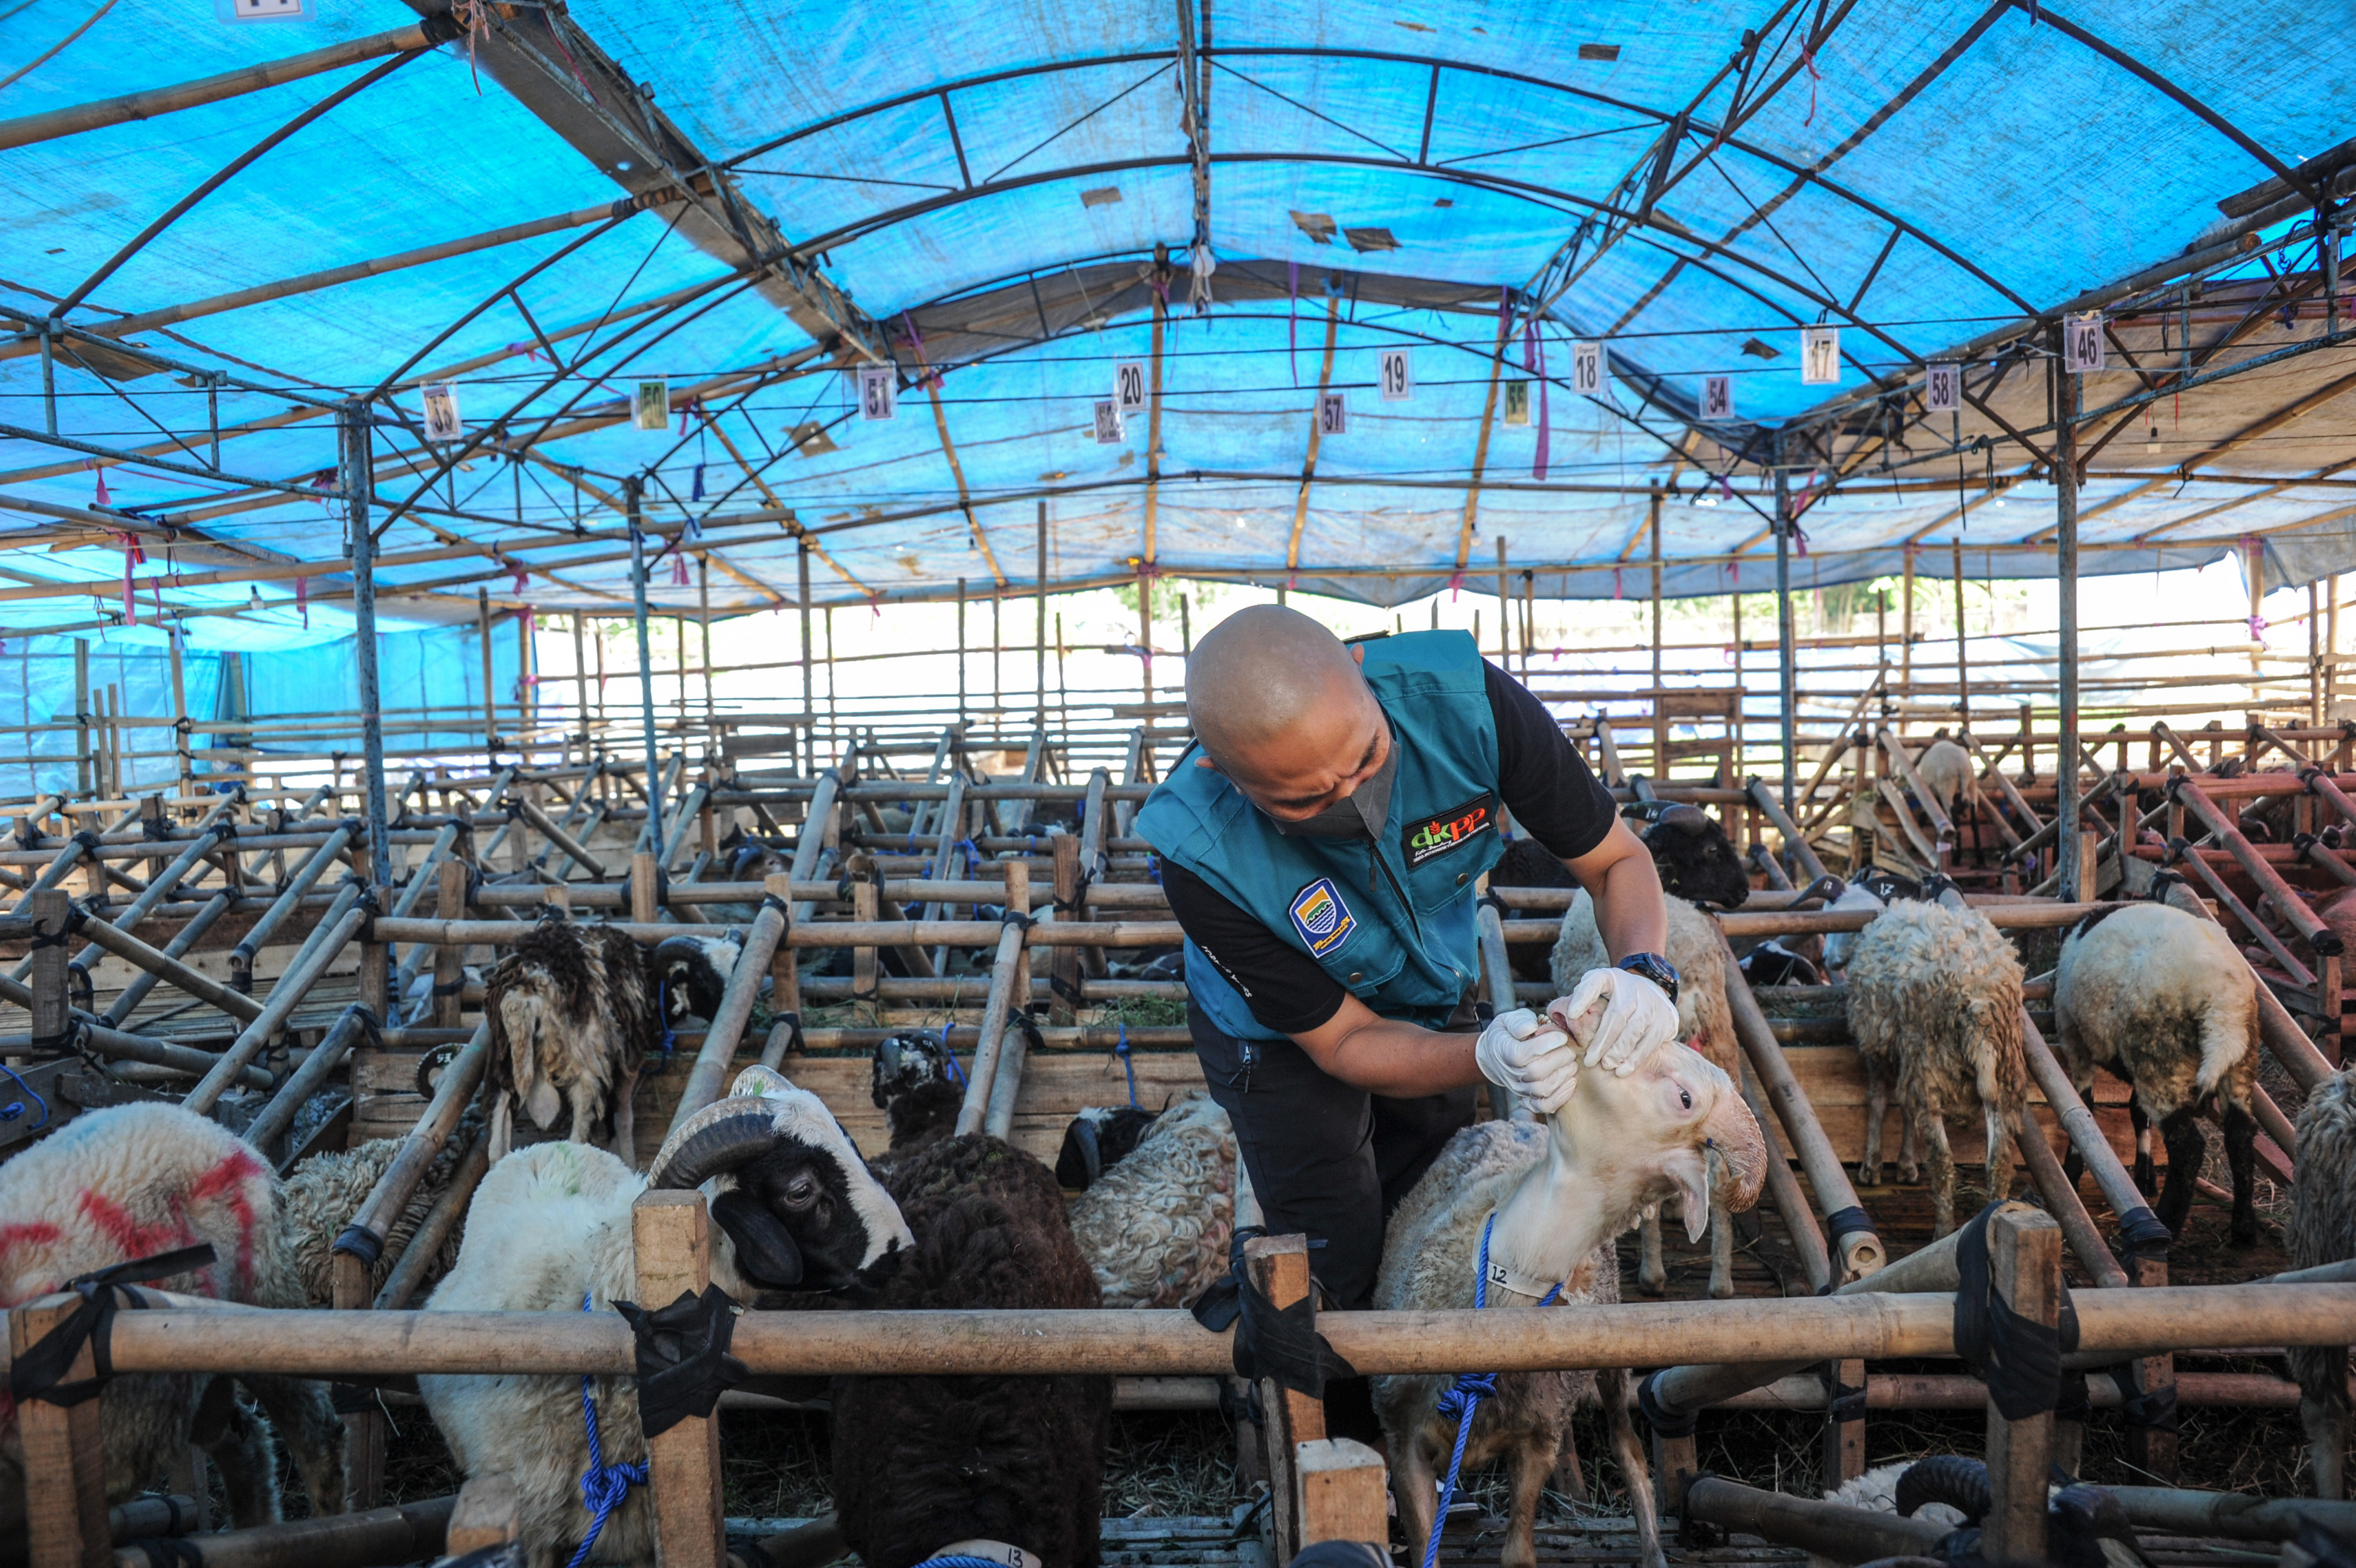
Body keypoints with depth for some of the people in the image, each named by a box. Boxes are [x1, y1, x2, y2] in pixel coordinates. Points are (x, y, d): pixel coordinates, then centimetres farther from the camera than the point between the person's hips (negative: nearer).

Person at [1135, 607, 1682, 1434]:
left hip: (1437, 1001, 4)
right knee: (1339, 1272, -4)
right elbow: (1344, 1041, -26)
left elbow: (1617, 859, -21)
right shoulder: (1203, 856, -40)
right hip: (1290, 1035, -3)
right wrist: (1486, 1056, -44)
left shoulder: (1462, 700, -36)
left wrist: (1643, 970, -41)